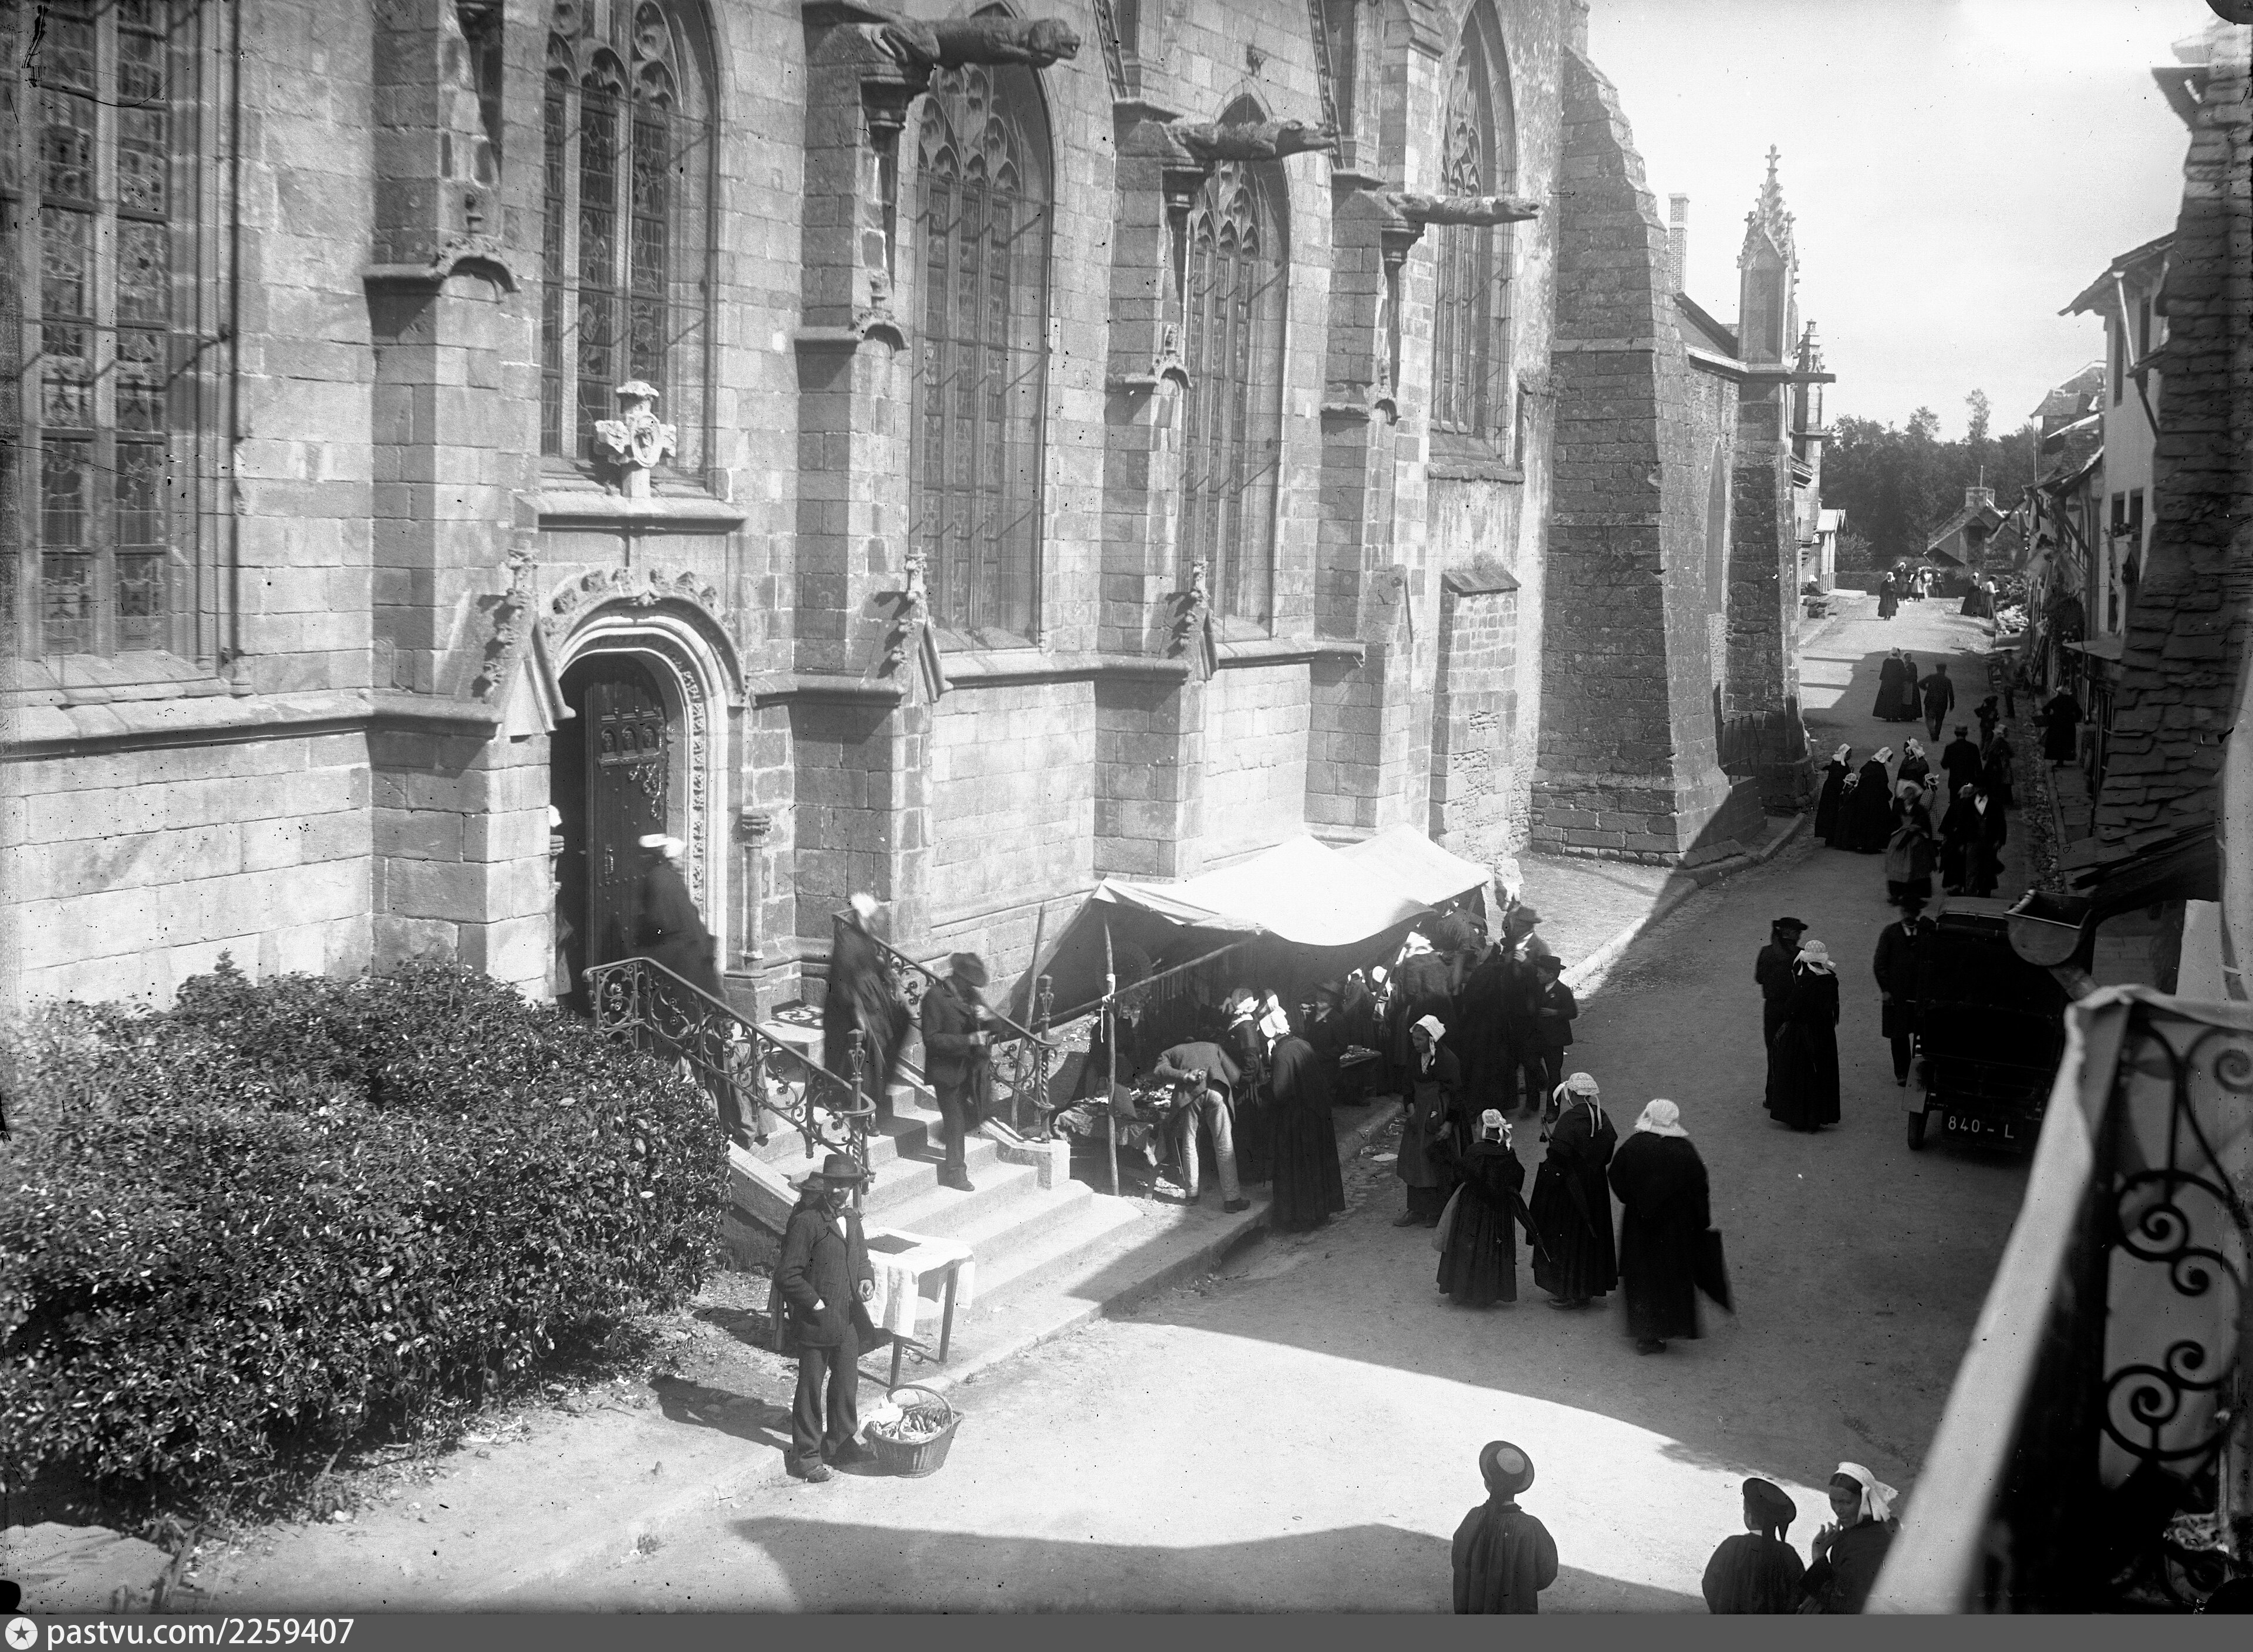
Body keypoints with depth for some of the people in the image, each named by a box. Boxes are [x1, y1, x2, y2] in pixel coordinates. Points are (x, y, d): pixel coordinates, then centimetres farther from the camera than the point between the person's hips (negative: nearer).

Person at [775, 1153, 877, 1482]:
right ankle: (806, 1455, 16)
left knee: (847, 1384, 17)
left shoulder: (852, 1218, 7)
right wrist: (817, 1304, -16)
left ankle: (840, 1442, 34)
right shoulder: (806, 1221, -17)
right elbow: (787, 1275, -18)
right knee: (811, 1389, 5)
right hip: (817, 1322, -7)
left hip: (849, 1321, 7)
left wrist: (867, 1279, 1)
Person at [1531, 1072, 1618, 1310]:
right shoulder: (1602, 1120, 0)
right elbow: (1606, 1158, 9)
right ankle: (1588, 1286, 28)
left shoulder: (1569, 1121, -23)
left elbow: (1558, 1159, -23)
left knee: (1565, 1236, 6)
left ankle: (1569, 1293, 11)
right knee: (1588, 1236, 18)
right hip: (1595, 1190, 7)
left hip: (1569, 1190, -7)